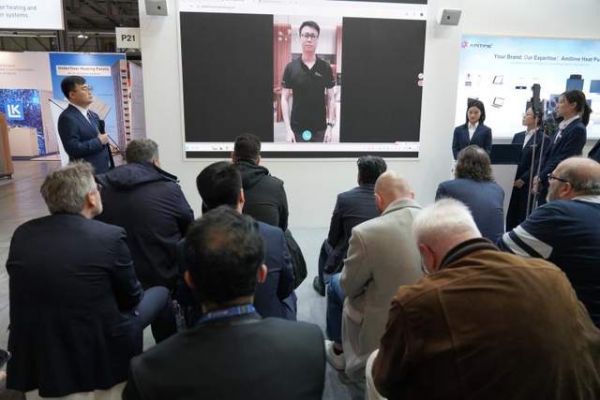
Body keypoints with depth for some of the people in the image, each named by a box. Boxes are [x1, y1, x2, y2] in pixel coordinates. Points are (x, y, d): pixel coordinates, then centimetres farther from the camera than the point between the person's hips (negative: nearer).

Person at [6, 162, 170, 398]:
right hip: (98, 353, -5)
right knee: (160, 292, 16)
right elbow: (131, 298, -5)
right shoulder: (110, 236, -18)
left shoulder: (22, 234, -4)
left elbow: (42, 289, 9)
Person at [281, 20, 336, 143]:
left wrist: (330, 125, -5)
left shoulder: (326, 68, 1)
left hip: (320, 128, 1)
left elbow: (331, 98, 4)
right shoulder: (290, 68, -1)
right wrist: (288, 129, -9)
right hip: (297, 128, -1)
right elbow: (285, 99, -1)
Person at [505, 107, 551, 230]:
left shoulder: (544, 139, -4)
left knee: (524, 217, 1)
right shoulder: (517, 136, 15)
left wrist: (523, 179, -16)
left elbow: (538, 163, -11)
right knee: (510, 216, 7)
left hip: (528, 185, -5)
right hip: (512, 182, 5)